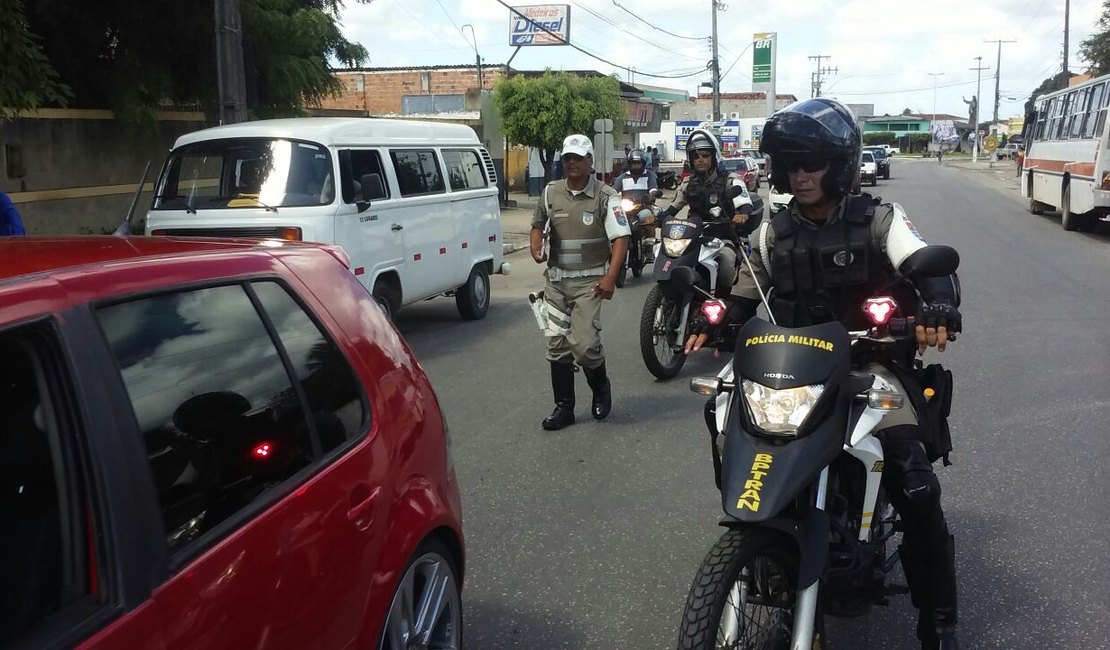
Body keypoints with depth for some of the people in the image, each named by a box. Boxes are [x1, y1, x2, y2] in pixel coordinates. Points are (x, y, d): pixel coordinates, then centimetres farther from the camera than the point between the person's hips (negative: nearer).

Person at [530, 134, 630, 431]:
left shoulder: (605, 195, -7)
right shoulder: (551, 192, 6)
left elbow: (621, 238, -9)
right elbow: (538, 223, 19)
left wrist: (610, 277, -19)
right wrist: (536, 247, -3)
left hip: (589, 280, -5)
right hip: (556, 279, 5)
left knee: (584, 343, -14)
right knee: (557, 345, 5)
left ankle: (601, 389, 16)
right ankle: (563, 406, 16)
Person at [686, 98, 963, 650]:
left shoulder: (878, 220, 0)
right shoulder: (773, 232, 12)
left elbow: (931, 267, -13)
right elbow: (746, 297, 20)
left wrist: (938, 307, -37)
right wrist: (711, 324, -1)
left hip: (869, 362, -4)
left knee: (916, 489, -17)